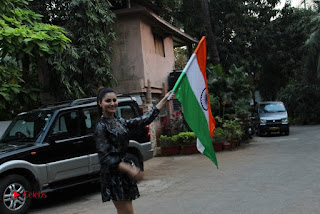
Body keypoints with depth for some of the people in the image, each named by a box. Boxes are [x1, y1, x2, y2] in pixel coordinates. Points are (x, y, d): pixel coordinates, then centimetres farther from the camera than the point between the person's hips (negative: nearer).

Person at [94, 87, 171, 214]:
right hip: (113, 174, -8)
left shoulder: (120, 122, 13)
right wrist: (129, 169, -26)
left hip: (124, 173, 8)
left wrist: (164, 100, 10)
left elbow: (144, 120, 10)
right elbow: (105, 157, -16)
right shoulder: (101, 126, -9)